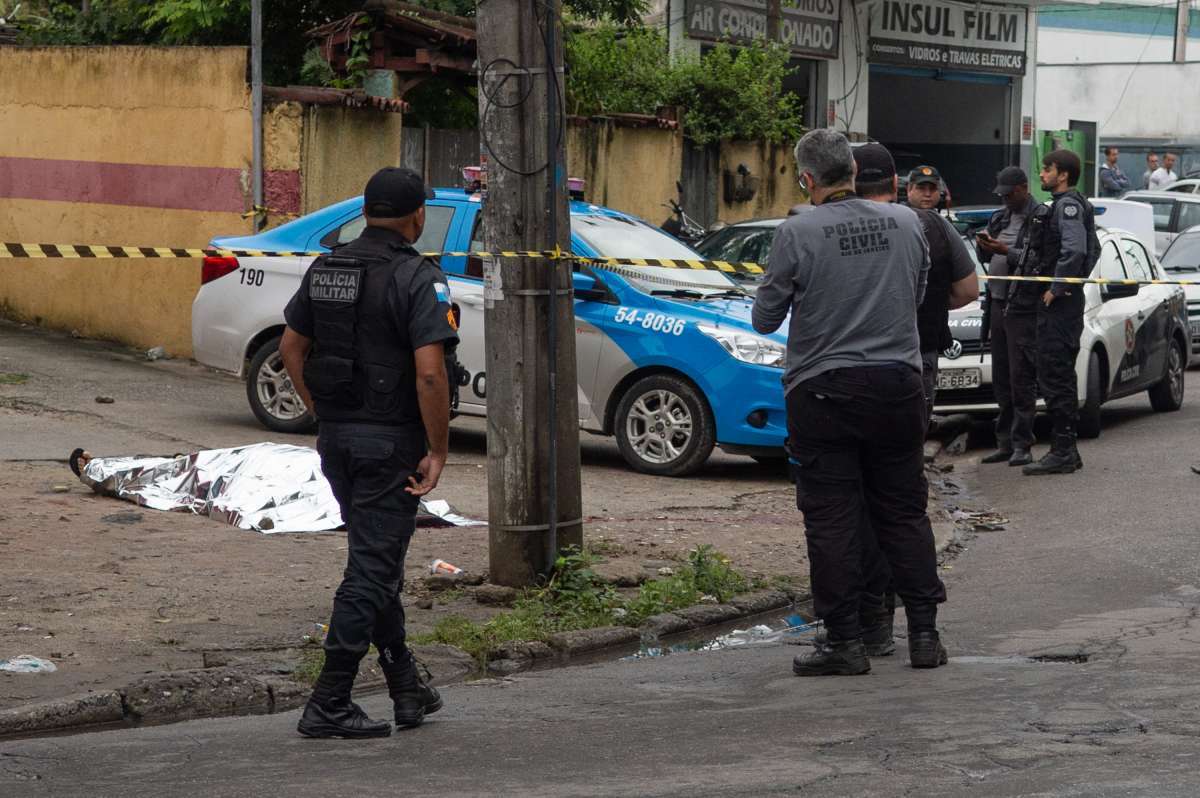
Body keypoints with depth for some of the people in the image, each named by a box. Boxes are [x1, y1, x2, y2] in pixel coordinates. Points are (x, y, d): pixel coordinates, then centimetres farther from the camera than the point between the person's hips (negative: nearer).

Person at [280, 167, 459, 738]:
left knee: (377, 561, 18)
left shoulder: (325, 269, 7)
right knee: (372, 568, -2)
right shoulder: (418, 278, -15)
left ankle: (406, 689, 26)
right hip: (391, 440, -7)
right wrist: (437, 451, -15)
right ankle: (329, 705, -4)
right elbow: (429, 372, -22)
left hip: (336, 436, 7)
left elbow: (291, 346, 13)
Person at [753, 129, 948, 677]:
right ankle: (924, 633, 12)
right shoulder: (905, 222, 1)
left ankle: (844, 641, 2)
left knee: (831, 519, 2)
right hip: (897, 384, 4)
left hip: (823, 390, -4)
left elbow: (765, 319, -3)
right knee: (904, 513, 12)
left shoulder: (797, 233, -11)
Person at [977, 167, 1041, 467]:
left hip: (1023, 307, -8)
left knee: (1021, 378, -8)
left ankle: (1022, 444, -6)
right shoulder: (1000, 218, 18)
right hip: (998, 304, 8)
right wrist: (985, 247, 1)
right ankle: (1005, 442, 15)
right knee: (1001, 378, 10)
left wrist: (1007, 252, -20)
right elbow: (986, 259, 22)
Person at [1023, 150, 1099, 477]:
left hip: (1059, 302, -11)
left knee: (1054, 376, -11)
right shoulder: (1074, 205, 19)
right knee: (1061, 376, 14)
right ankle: (1067, 451, 19)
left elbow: (1074, 250, -26)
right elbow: (1093, 249, 28)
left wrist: (1056, 288, -18)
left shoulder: (1068, 205, -13)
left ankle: (1062, 452, -12)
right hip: (1068, 298, 11)